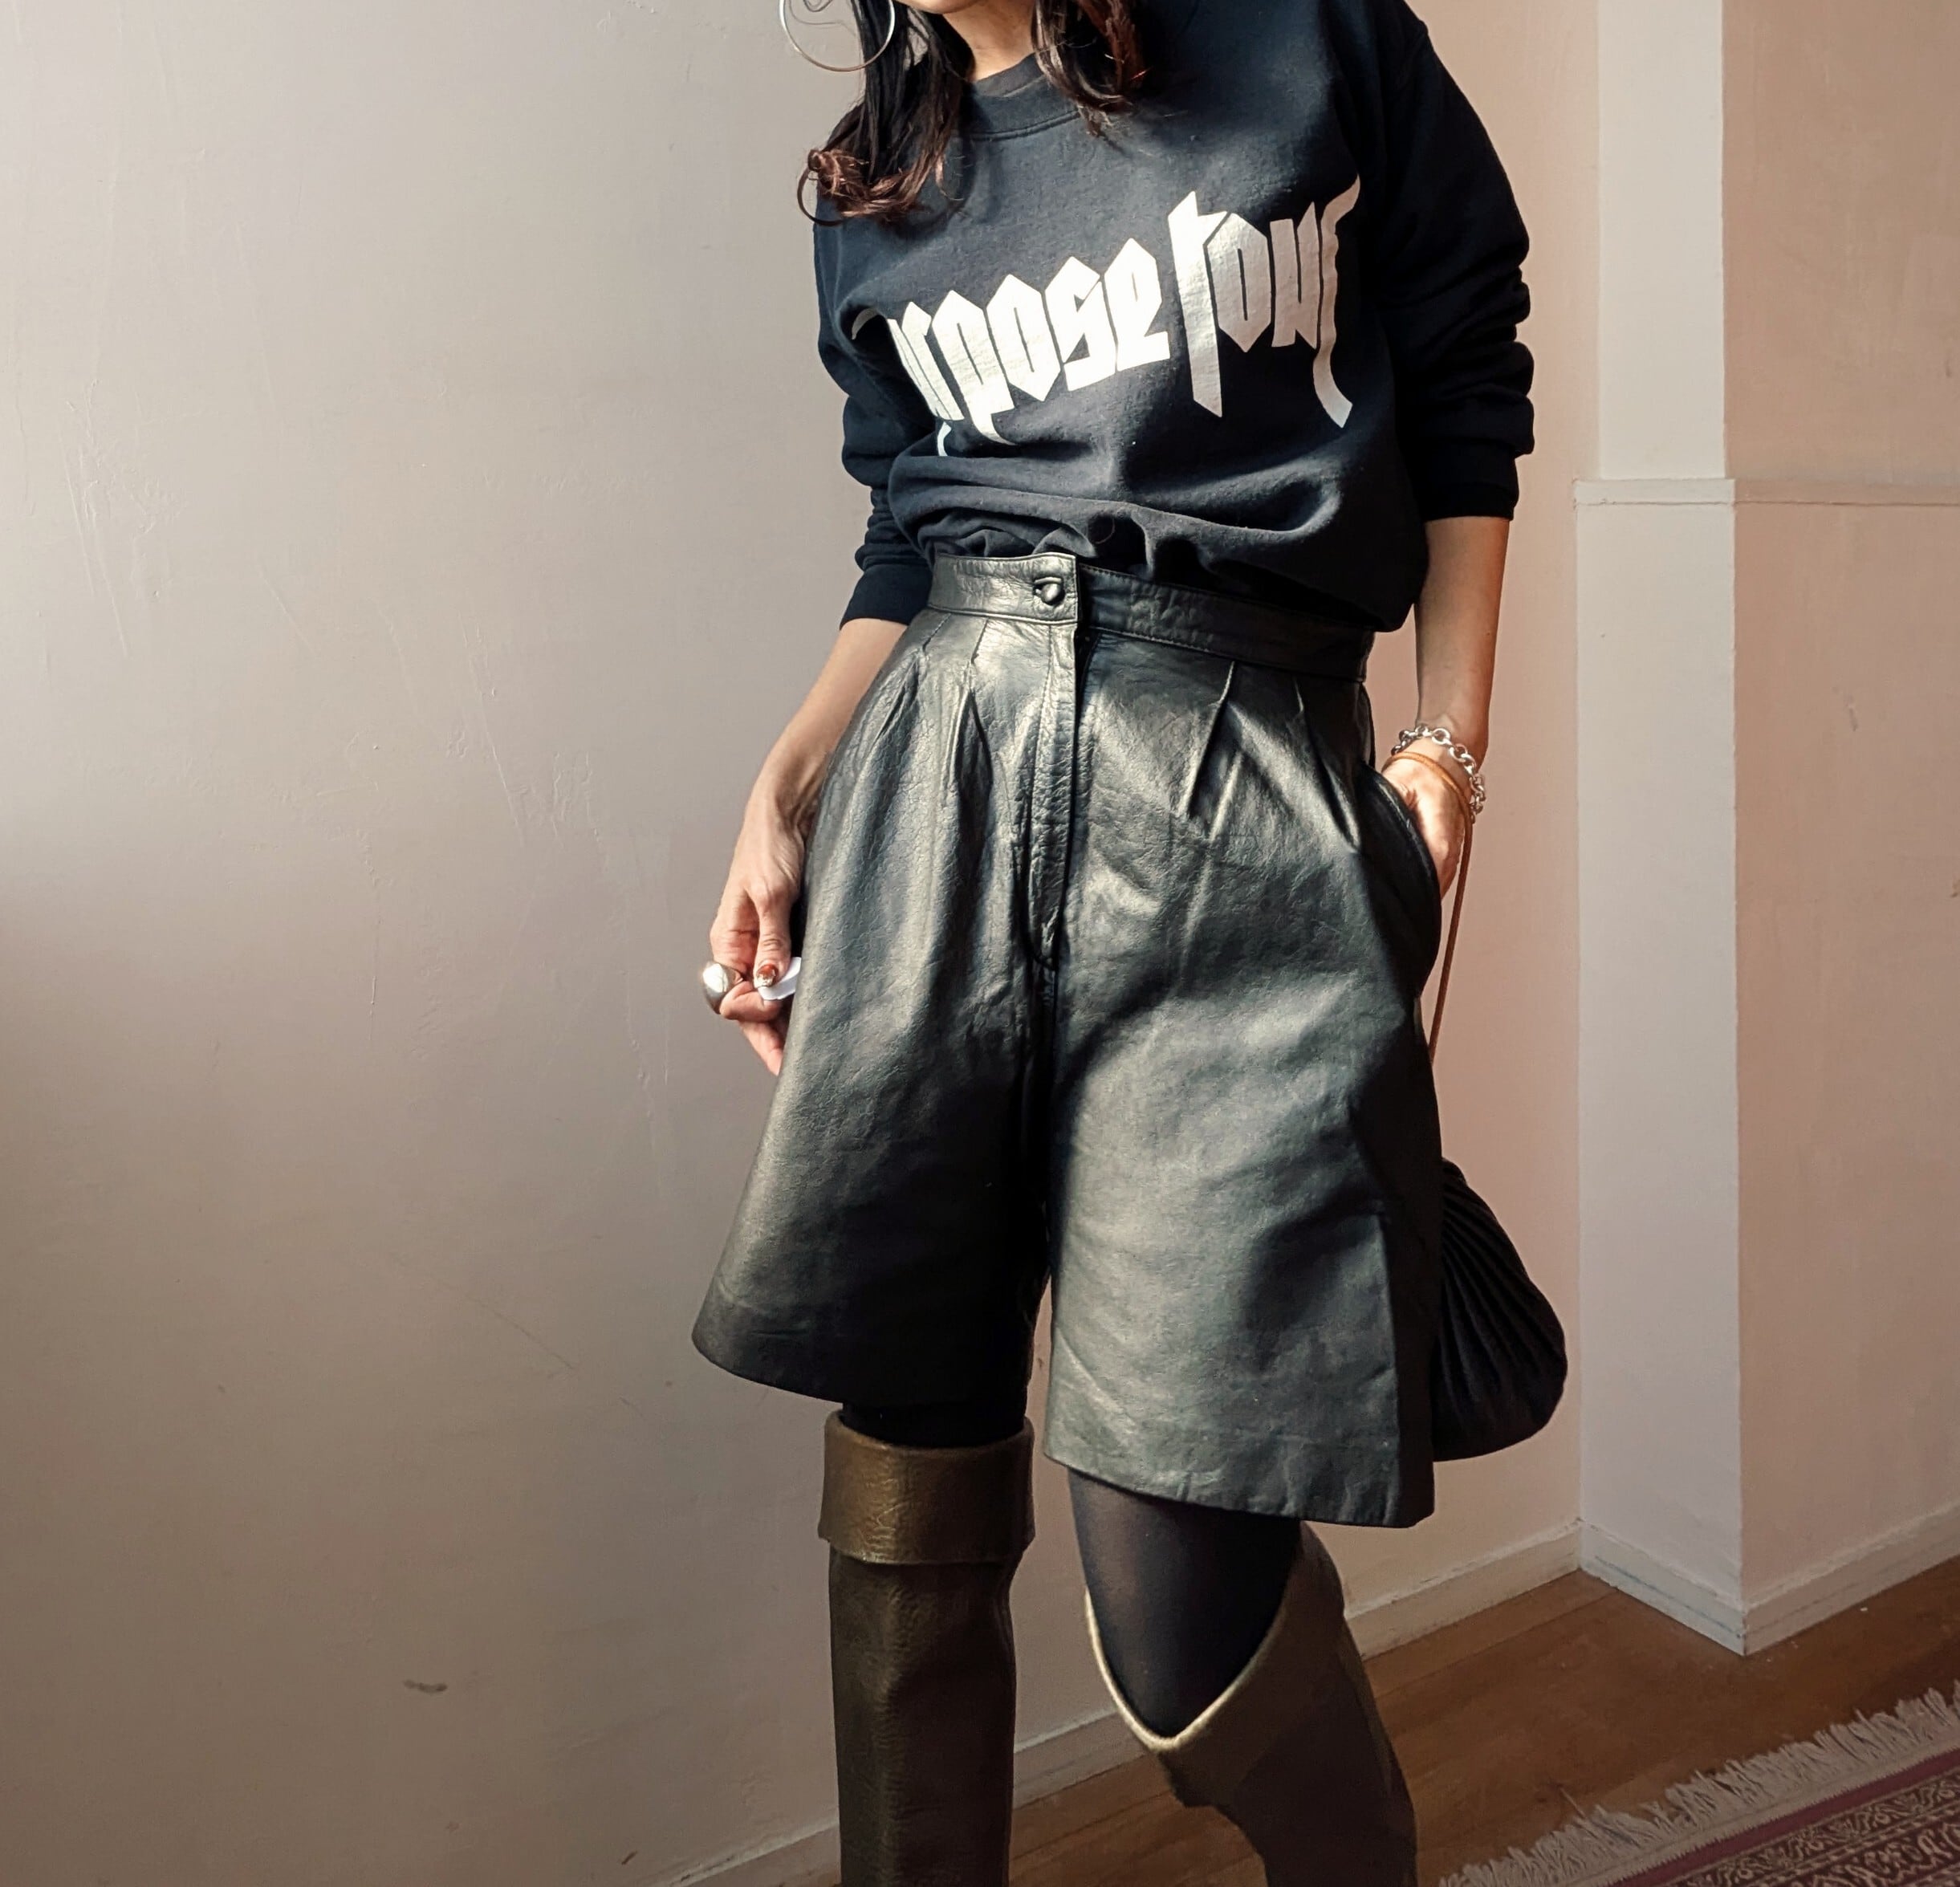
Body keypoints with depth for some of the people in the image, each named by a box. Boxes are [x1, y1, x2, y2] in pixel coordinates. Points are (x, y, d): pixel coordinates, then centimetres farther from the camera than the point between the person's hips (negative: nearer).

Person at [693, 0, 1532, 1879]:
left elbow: (1464, 392, 11)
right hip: (937, 781, 4)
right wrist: (786, 793, 7)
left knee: (1180, 1611, -9)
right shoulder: (881, 186, 20)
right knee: (902, 1506, 3)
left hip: (1246, 799, -4)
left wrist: (1450, 750, 2)